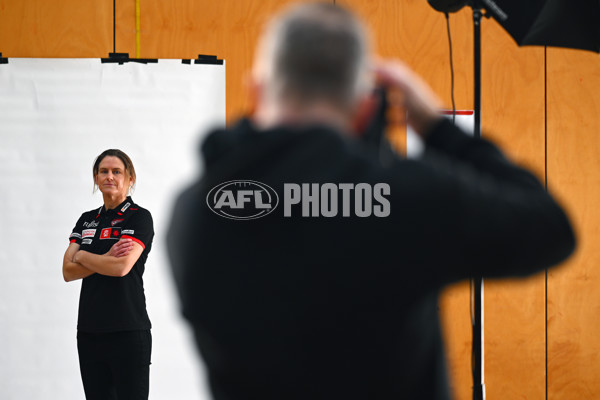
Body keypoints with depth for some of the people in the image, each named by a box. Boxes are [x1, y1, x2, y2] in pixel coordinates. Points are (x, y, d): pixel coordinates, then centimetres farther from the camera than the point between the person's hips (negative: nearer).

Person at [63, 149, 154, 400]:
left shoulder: (139, 217, -5)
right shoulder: (87, 220, 14)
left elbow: (122, 266, -20)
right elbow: (68, 272, 3)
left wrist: (82, 256, -3)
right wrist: (106, 259, -11)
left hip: (127, 332, -6)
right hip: (89, 330, 6)